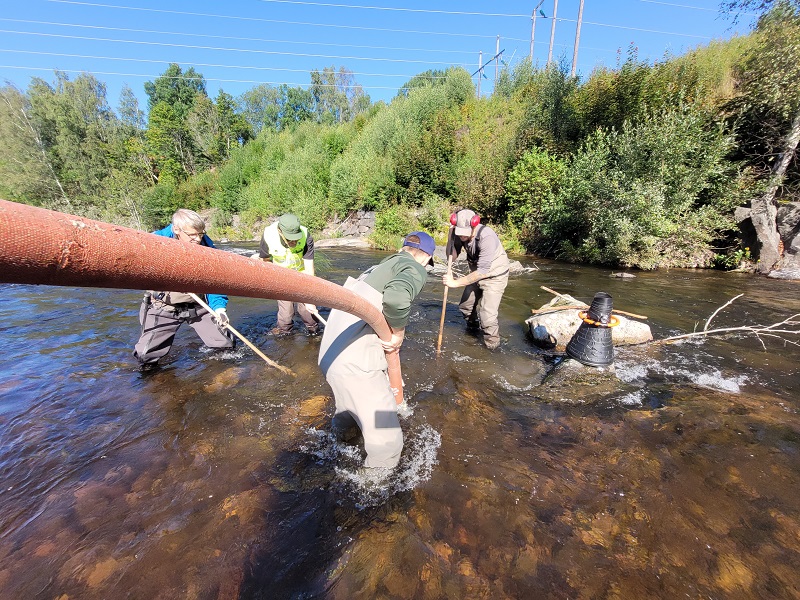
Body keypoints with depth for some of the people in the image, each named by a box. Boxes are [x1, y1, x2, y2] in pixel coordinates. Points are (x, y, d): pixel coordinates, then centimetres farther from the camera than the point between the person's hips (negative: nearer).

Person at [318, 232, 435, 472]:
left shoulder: (382, 265, 17)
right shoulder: (415, 269, -7)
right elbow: (396, 298, -30)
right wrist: (398, 333, -12)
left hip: (331, 351, 10)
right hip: (355, 361, -10)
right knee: (384, 429, 6)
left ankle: (343, 420, 65)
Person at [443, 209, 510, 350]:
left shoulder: (487, 236, -35)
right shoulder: (460, 234, -15)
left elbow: (482, 271, -37)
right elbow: (452, 257, -15)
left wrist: (455, 283, -35)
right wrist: (451, 236, -27)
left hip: (494, 277, -7)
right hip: (476, 274, 7)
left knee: (487, 316, -15)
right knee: (465, 306, 19)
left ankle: (492, 347, 10)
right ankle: (473, 326, 50)